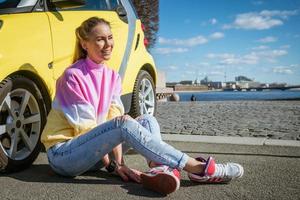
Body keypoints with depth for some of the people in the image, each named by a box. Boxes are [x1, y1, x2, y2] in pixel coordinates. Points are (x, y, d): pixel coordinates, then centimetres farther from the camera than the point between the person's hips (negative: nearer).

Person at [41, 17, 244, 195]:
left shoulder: (112, 76, 5)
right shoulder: (73, 76, -15)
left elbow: (113, 120, -3)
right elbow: (85, 126, -17)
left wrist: (119, 163, -15)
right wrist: (112, 165, -17)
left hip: (91, 151, 7)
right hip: (63, 154, -7)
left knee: (148, 121, -7)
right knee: (124, 124, -31)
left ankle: (159, 169, -34)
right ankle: (198, 168, -32)